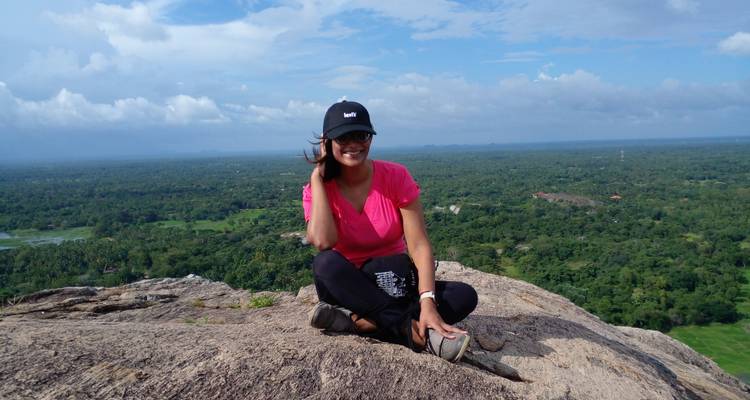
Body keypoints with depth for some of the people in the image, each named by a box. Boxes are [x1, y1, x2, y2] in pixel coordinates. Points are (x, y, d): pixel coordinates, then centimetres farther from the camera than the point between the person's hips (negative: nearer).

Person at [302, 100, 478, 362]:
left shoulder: (395, 177, -9)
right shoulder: (318, 190, -8)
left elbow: (419, 246, -16)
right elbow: (323, 242, -29)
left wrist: (427, 303, -31)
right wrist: (317, 176, -20)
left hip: (393, 287, 1)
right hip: (347, 288, -1)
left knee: (465, 296, -22)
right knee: (326, 263, -34)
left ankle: (356, 322, -25)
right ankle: (411, 331, -29)